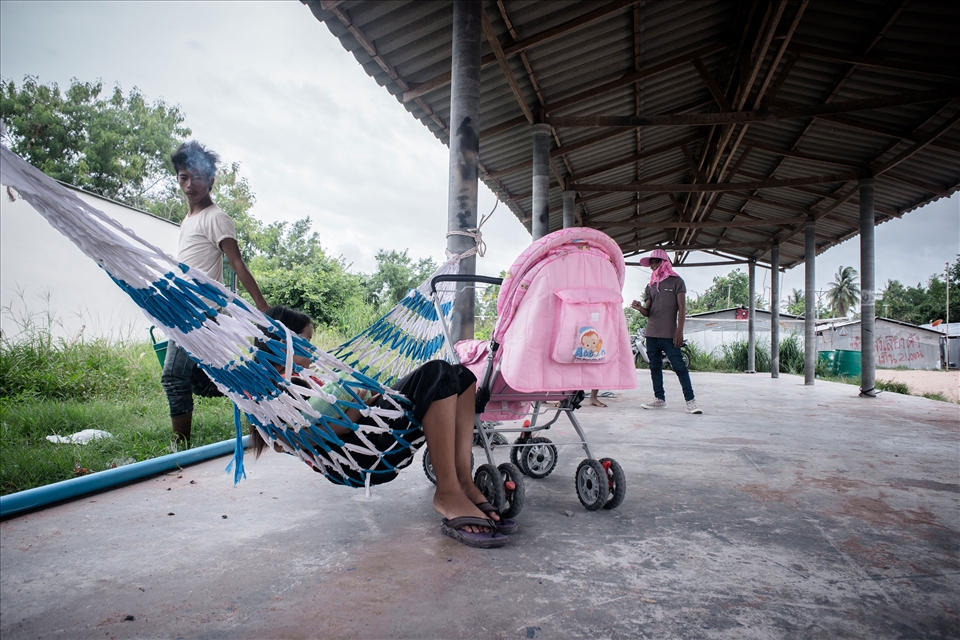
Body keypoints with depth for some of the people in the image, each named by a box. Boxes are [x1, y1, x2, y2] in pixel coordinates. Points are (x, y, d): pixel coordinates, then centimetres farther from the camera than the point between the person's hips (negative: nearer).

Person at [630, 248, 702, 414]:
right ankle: (659, 399, 14)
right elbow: (648, 312, 12)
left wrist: (679, 331, -13)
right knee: (655, 367, 8)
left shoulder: (676, 281, 2)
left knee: (679, 367, -8)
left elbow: (682, 308, -4)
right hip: (651, 333, 6)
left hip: (669, 334, -6)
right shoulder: (651, 286, 16)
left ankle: (690, 400, -5)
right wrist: (640, 308, -12)